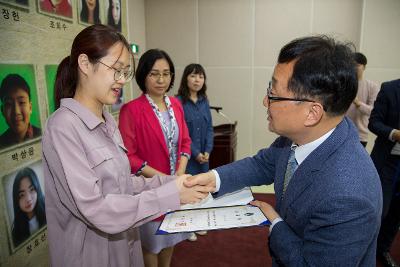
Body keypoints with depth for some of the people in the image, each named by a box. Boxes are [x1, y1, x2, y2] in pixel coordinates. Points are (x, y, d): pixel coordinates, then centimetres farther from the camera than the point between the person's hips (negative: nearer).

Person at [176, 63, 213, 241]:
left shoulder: (204, 101, 7)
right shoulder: (178, 102, -11)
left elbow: (209, 128, 7)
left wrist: (207, 151, -4)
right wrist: (195, 153, -12)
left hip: (203, 155, 5)